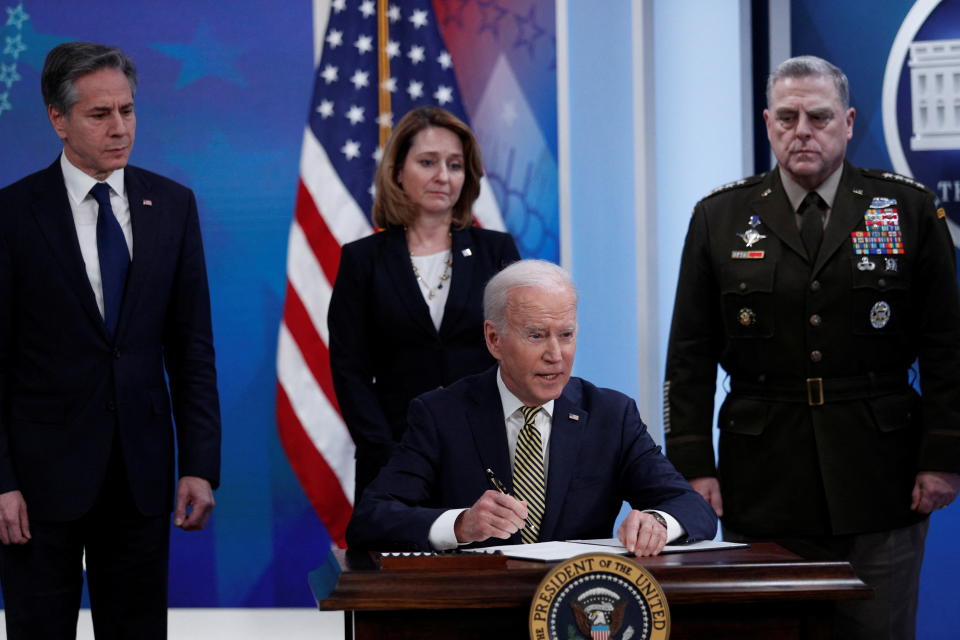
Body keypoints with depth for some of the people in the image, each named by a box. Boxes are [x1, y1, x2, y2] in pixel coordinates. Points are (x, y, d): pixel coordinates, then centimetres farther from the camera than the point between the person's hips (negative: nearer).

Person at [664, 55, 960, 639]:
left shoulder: (909, 210, 4)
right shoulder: (720, 218, 6)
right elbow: (691, 356, 5)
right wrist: (693, 465, -2)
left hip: (879, 482, 0)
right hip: (762, 486, 1)